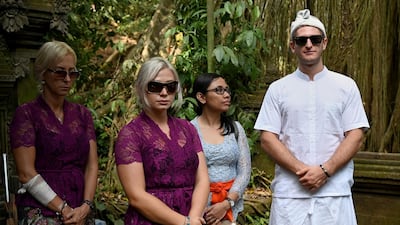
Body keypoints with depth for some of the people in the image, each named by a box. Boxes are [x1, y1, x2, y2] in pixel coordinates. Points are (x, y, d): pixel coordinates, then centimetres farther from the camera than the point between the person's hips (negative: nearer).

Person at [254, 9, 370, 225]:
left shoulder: (346, 86, 6)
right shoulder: (278, 89, 6)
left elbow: (355, 136, 1)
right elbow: (267, 138, 0)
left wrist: (325, 171, -11)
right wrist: (301, 170, -12)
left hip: (335, 192, 0)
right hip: (289, 192, 0)